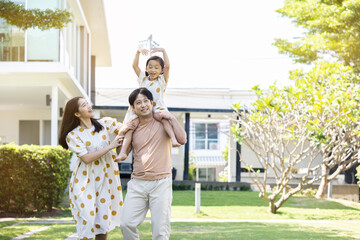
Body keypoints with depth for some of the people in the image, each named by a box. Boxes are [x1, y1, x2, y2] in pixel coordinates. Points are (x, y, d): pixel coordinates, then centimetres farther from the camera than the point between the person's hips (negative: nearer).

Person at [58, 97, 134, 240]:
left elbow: (125, 130, 14)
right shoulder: (73, 136, -6)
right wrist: (110, 146, -14)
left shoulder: (105, 123, 5)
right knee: (87, 220, -9)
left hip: (105, 178, 4)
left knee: (104, 220, 3)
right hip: (85, 181, -3)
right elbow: (86, 158, -13)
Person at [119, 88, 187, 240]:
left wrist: (172, 118, -11)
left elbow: (182, 140, -8)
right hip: (137, 183, 3)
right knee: (127, 224, -5)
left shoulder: (163, 122, 3)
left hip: (161, 183, -3)